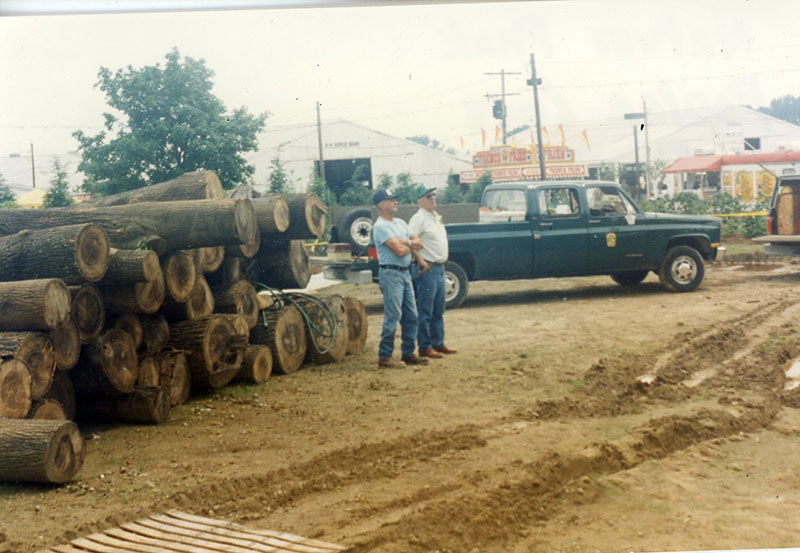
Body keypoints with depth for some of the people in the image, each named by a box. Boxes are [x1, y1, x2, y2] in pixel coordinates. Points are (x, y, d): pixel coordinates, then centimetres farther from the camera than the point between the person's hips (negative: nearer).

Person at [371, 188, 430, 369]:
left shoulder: (400, 223, 16)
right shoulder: (380, 226, -12)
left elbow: (419, 243, 9)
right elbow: (399, 251, -20)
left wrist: (405, 242, -10)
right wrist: (412, 245, 0)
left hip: (405, 273, 9)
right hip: (391, 274, -9)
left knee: (411, 316, 11)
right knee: (393, 317, -9)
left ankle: (408, 354, 20)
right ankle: (385, 357, -4)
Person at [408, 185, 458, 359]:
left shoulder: (436, 217, 15)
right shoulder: (419, 218, -13)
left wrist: (441, 263, 16)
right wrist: (420, 260, -20)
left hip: (439, 268, 9)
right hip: (427, 269, -9)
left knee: (438, 311, 16)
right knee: (425, 312, -4)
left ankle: (438, 343, 24)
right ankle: (424, 348, 1)